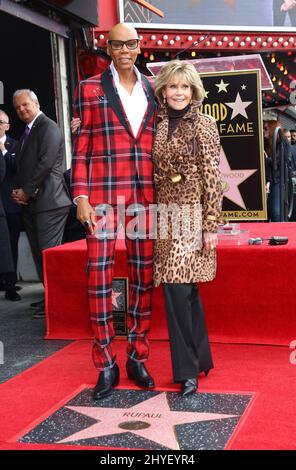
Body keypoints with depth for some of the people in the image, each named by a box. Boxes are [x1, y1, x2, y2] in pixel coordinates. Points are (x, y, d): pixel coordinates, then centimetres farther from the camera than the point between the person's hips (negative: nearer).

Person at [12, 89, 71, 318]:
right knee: (39, 253, 12)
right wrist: (18, 191, 3)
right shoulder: (27, 133, 21)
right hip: (30, 204, 9)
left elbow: (45, 163, -17)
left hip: (49, 201, -9)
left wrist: (27, 191, -12)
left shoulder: (48, 127, -7)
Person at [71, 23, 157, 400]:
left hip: (145, 196, 3)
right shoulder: (90, 88, 5)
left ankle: (137, 357, 19)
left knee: (144, 277, 6)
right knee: (98, 277, -4)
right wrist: (81, 197, -7)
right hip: (103, 194, -3)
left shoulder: (152, 92, 14)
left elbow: (158, 146, 16)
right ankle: (106, 365, 9)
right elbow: (81, 147, 2)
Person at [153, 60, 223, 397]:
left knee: (177, 288, -10)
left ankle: (188, 369, 5)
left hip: (192, 214, -5)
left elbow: (212, 178, -6)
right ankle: (200, 358, 26)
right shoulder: (156, 125, 10)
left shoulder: (204, 125, -3)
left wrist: (211, 225, -11)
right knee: (184, 291, 10)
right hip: (165, 214, 5)